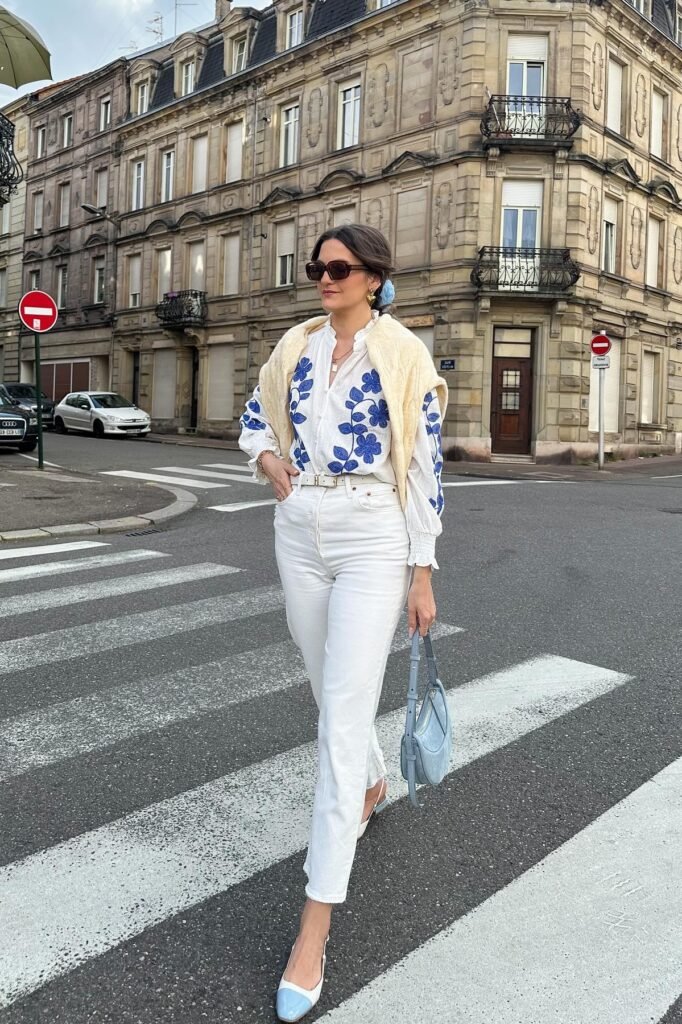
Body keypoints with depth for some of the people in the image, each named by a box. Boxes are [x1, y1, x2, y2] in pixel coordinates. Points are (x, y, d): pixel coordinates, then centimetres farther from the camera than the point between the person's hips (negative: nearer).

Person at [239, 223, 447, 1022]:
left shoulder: (404, 355, -5)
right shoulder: (296, 346, 9)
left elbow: (424, 467, -6)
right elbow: (256, 416, 23)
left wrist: (423, 574, -7)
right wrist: (267, 458, -1)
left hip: (373, 538, -5)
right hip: (300, 531, 6)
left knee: (344, 715, -10)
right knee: (329, 690, 19)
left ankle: (315, 925, -4)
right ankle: (371, 786, 51)